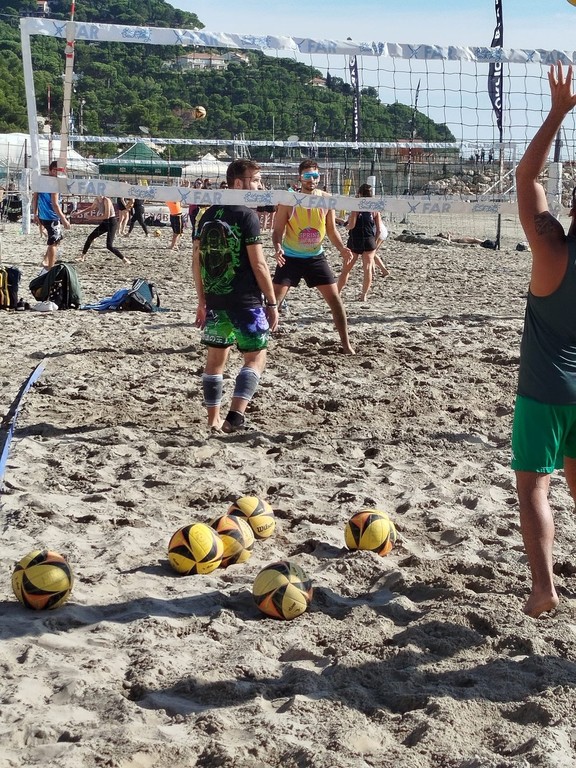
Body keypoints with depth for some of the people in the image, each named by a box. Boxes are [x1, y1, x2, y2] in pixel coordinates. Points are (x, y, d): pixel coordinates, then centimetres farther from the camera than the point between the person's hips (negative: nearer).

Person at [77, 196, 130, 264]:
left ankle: (124, 259, -3)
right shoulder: (97, 200, 1)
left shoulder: (106, 200, -23)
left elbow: (107, 216, -27)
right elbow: (91, 208, 23)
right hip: (105, 222, 8)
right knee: (90, 237, 9)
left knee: (109, 246, -15)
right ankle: (82, 256, 24)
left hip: (112, 223, -8)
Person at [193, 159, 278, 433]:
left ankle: (213, 420, 20)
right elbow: (258, 264, -14)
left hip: (215, 298, 6)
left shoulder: (209, 214, 8)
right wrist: (272, 302, -7)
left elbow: (196, 260, 10)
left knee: (215, 357, 14)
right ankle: (235, 415, -12)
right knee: (256, 356, 4)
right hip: (245, 300, -6)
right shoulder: (246, 216, -11)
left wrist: (202, 300, 17)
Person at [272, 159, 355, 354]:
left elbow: (331, 230, 3)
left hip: (316, 257, 3)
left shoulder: (327, 200, -5)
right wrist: (278, 248, -31)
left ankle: (346, 344, 12)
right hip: (290, 258, -2)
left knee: (335, 299, 1)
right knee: (274, 300, -5)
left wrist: (341, 248, -14)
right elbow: (278, 230, -11)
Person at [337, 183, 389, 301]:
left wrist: (346, 226, 6)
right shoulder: (375, 209, 3)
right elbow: (379, 229, 2)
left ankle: (337, 293, 10)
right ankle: (364, 294, 3)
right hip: (369, 241, 2)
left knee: (346, 268, 6)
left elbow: (351, 225, -15)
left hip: (354, 241, -2)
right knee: (367, 268, 6)